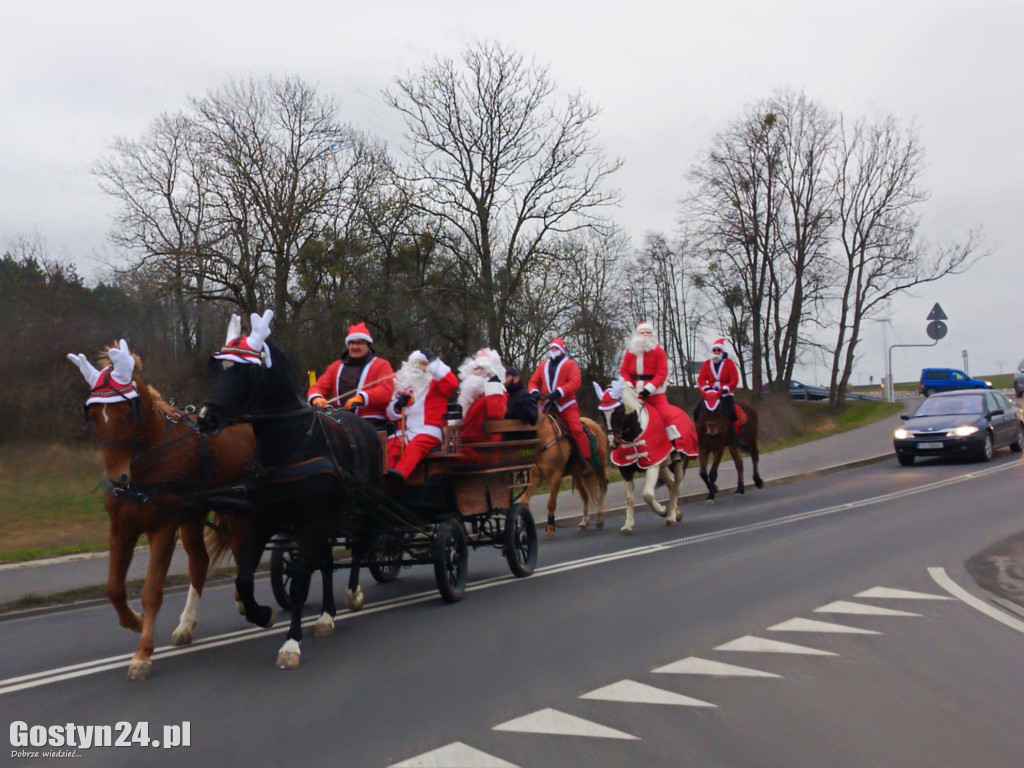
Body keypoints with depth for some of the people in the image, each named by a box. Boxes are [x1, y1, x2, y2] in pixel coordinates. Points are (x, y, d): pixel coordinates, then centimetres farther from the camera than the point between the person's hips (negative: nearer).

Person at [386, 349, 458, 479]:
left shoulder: (435, 384, 12)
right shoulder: (404, 384, 23)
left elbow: (452, 383, -12)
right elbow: (391, 415, 22)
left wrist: (434, 361, -10)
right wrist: (397, 406, -2)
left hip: (428, 432, -4)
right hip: (405, 432, 4)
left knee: (414, 447, -37)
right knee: (389, 448, -28)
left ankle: (398, 474, -62)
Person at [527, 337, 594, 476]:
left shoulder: (570, 364, 2)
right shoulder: (543, 366, 17)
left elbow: (575, 382, -12)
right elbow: (534, 381, 13)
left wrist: (558, 392, -24)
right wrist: (534, 392, -10)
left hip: (566, 405, -5)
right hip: (548, 406, 5)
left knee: (576, 429, -17)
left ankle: (587, 461, -13)